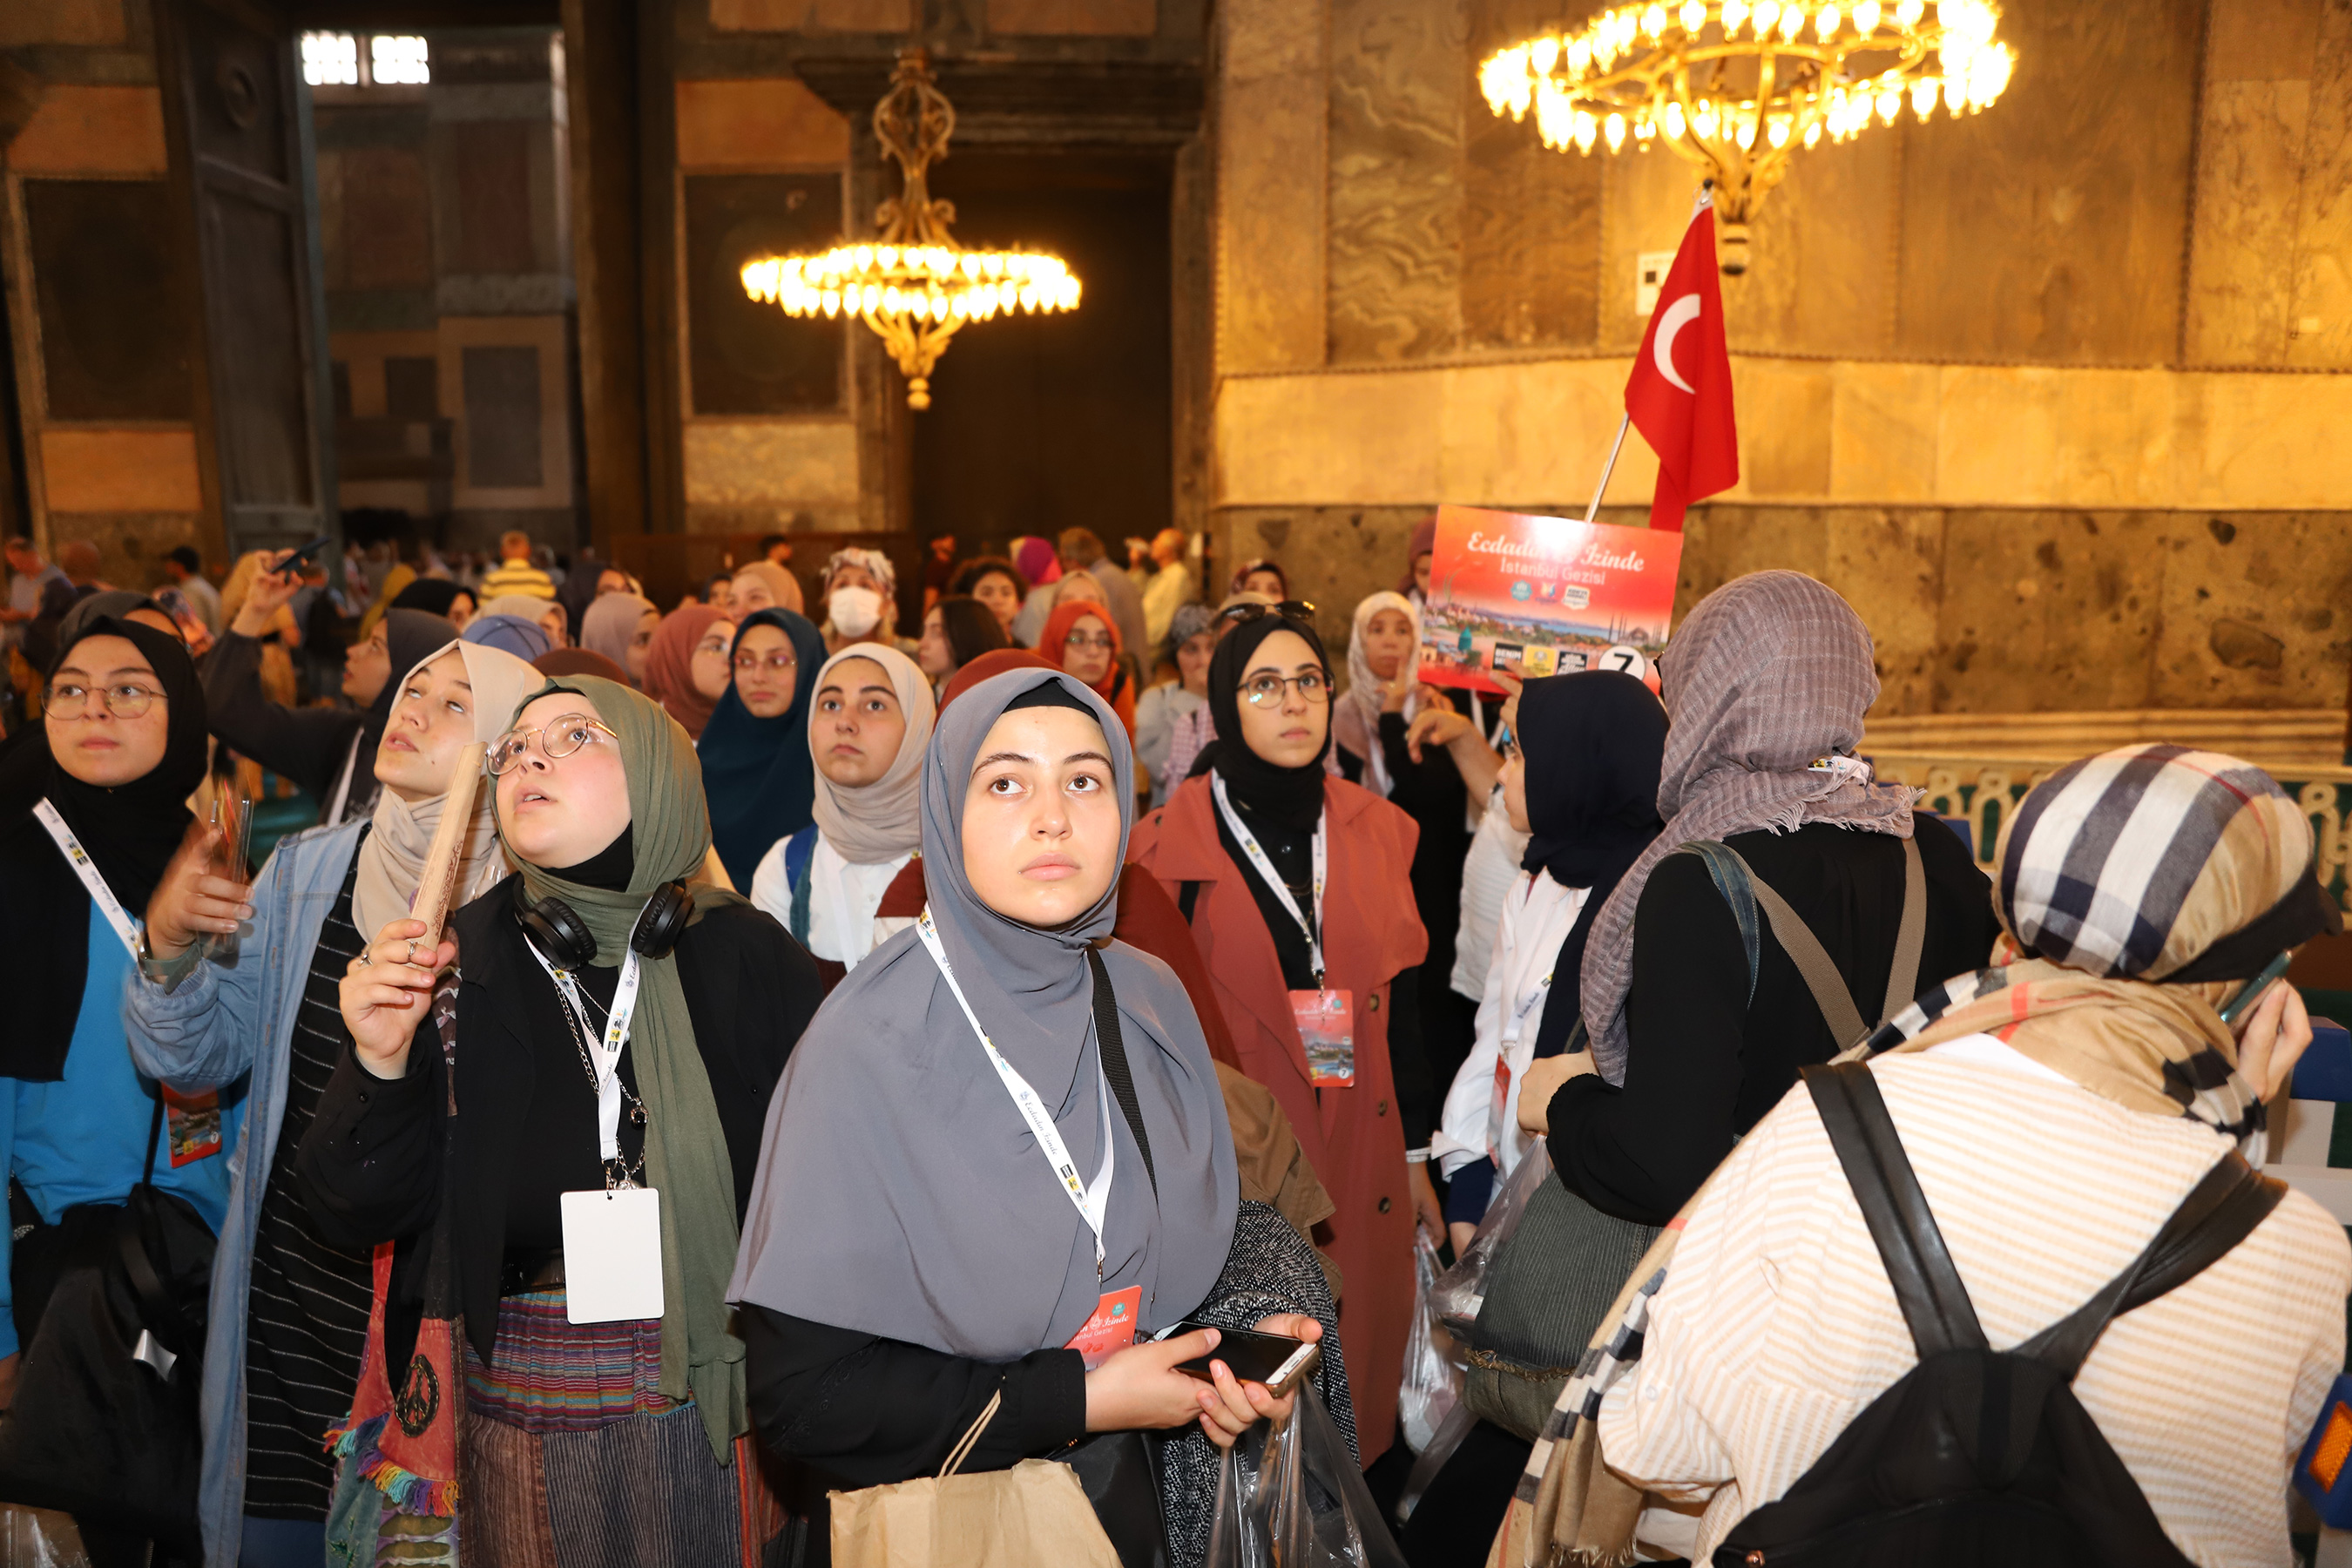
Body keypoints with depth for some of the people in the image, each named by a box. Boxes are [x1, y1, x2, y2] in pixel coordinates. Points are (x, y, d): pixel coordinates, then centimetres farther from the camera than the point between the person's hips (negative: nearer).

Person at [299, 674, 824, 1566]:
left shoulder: (743, 955, -7)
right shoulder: (454, 963, -3)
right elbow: (359, 1217, -1)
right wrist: (379, 1062, -17)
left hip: (718, 1393, -1)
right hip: (524, 1409, 1)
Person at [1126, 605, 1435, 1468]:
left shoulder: (1377, 832, 6)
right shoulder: (1176, 843, -5)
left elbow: (1400, 1000, 9)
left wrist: (1415, 1152, 10)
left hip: (1358, 1150, 4)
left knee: (1355, 1356, 12)